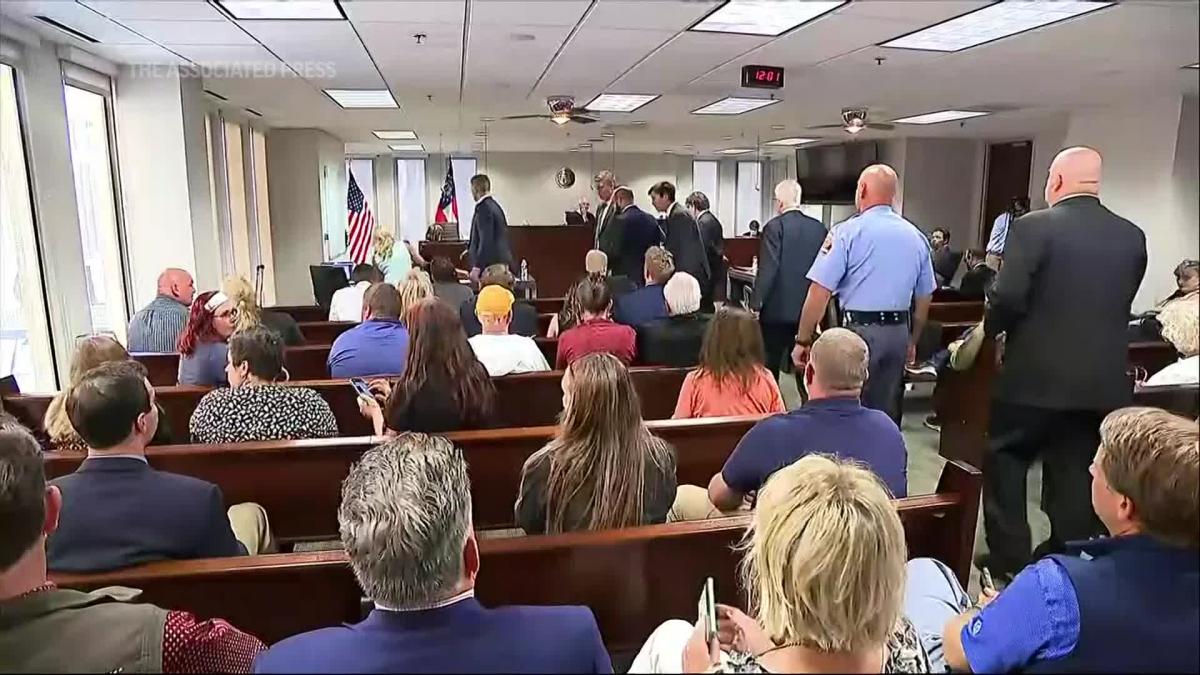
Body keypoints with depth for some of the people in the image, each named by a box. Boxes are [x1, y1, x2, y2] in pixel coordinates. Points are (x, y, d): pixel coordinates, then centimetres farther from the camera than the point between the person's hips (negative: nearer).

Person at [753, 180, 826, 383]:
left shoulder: (775, 226, -10)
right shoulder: (819, 228, 4)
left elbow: (767, 269, -15)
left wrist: (755, 305, -11)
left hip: (778, 309, -4)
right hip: (809, 310, 5)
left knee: (769, 366, 6)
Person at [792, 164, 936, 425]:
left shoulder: (848, 232, -8)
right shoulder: (916, 237, 10)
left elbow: (820, 291, -13)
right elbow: (924, 298, 16)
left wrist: (803, 340, -8)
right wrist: (912, 341, 27)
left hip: (857, 331, -5)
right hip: (898, 334, 6)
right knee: (887, 414, 13)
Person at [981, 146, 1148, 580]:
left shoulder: (1033, 227, -12)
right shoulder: (1132, 236, 5)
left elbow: (1007, 298, -18)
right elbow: (1122, 305, 10)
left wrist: (990, 331, 1)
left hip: (1035, 374, -5)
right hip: (1103, 380, 5)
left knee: (1005, 462, 13)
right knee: (1077, 475, 15)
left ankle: (1009, 562, 15)